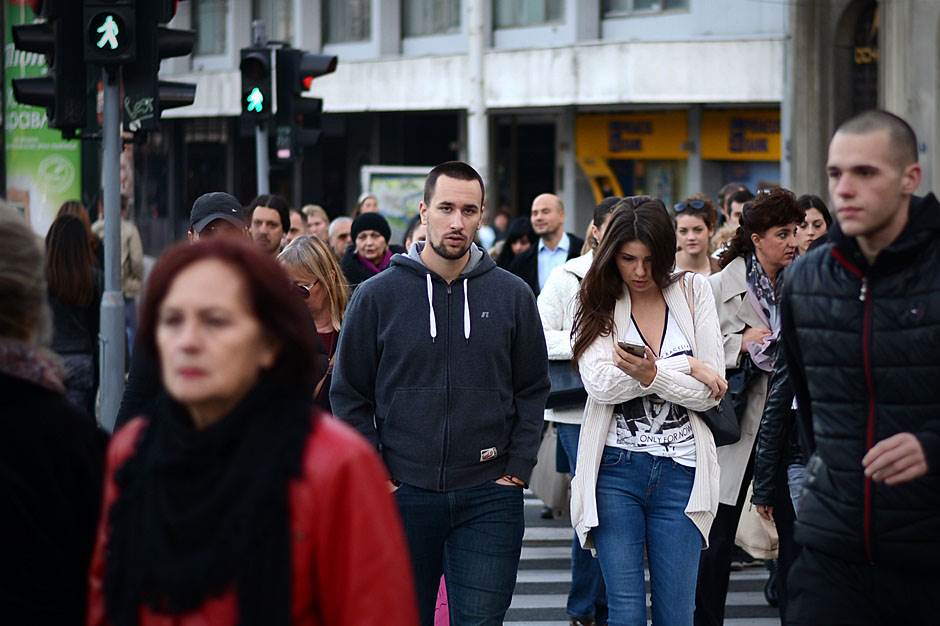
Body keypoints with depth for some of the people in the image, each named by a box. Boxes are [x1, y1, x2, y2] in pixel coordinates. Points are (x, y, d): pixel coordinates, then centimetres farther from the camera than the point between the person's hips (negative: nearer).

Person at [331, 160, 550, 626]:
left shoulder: (512, 296, 4)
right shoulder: (377, 295, 0)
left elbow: (533, 391, 9)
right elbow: (349, 395, 3)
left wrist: (517, 470, 0)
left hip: (489, 499, 0)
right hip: (403, 496, 0)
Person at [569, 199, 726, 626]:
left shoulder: (693, 292, 6)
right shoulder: (600, 303, 5)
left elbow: (711, 393, -1)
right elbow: (599, 383, -12)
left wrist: (653, 375, -18)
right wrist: (685, 367, -13)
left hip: (680, 472, 1)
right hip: (616, 468, -1)